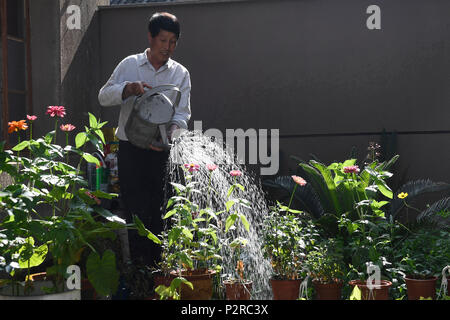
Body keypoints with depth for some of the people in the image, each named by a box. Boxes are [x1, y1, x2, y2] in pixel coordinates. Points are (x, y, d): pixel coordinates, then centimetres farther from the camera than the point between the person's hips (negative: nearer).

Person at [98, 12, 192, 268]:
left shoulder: (181, 74, 7)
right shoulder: (130, 65, 5)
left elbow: (182, 112, -2)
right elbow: (104, 97, -2)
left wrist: (171, 131, -24)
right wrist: (129, 88, -21)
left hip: (160, 151, 1)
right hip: (130, 149, -1)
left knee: (157, 212, 2)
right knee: (136, 210, -3)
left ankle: (156, 265, 10)